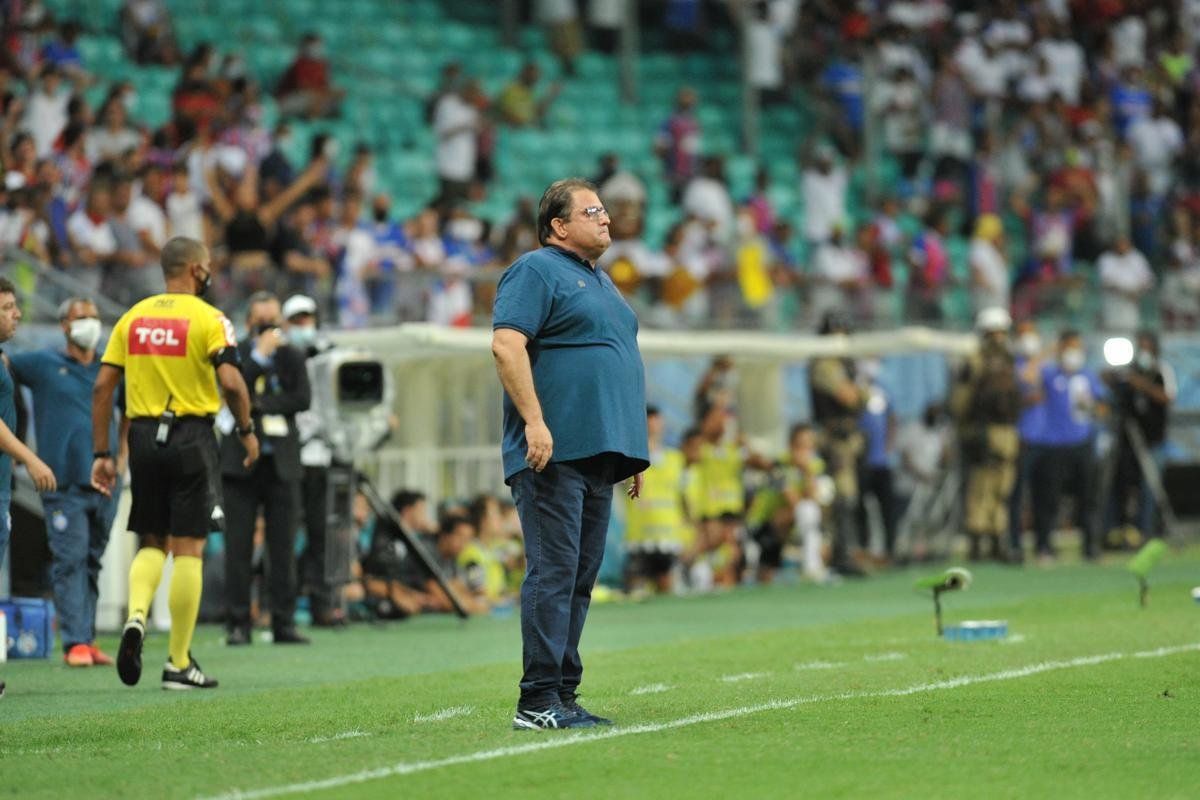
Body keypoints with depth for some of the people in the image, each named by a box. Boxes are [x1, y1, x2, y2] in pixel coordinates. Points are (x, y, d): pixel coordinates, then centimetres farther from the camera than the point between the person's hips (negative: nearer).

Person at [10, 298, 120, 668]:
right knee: (69, 560, -10)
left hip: (104, 482, 4)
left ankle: (87, 640, 13)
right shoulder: (43, 363, 2)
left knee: (91, 563, 9)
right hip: (64, 483, -4)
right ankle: (75, 642, -13)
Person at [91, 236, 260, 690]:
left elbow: (102, 386, 5)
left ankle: (136, 617, -12)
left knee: (152, 544, 16)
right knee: (188, 549, 1)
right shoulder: (208, 319, -5)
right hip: (191, 438, -4)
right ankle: (179, 663, 3)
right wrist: (247, 431, -1)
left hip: (144, 437, 4)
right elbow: (231, 381, -17)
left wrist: (101, 453, 8)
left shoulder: (134, 317, 8)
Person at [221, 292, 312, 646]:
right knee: (238, 547, -4)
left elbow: (303, 398, -2)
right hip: (241, 460, -2)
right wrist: (260, 355, -14)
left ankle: (283, 623, 5)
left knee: (283, 547, 1)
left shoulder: (292, 356, 11)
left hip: (281, 461, 2)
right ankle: (238, 624, 0)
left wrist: (260, 404, -10)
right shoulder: (235, 353, 4)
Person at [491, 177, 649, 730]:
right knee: (553, 572, -12)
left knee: (580, 579, 8)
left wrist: (632, 452, 25)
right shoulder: (535, 271, -4)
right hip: (554, 452, -9)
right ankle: (538, 702, -13)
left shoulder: (600, 281, 24)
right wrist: (534, 421, -23)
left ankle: (563, 695, 10)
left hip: (599, 455, 9)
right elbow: (507, 344, -15)